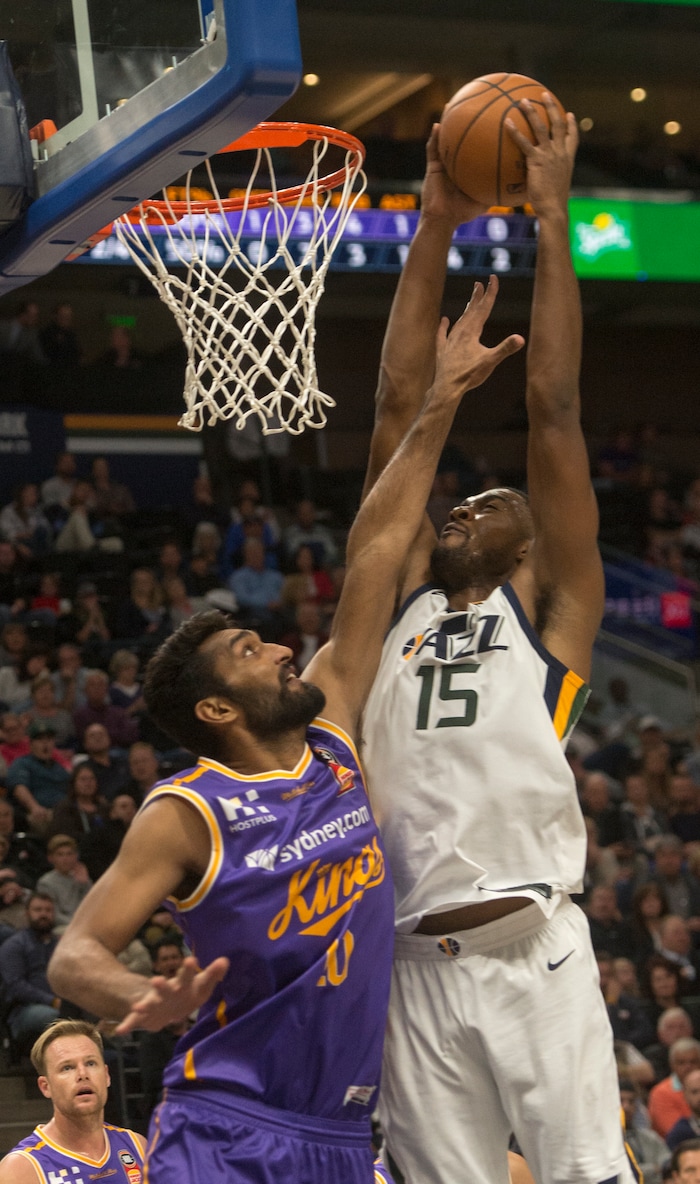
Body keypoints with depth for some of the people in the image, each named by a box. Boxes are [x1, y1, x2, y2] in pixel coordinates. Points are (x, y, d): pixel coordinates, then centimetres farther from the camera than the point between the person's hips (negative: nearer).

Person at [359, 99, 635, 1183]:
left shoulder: (549, 602, 9)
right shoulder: (408, 598, 18)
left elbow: (555, 411, 2)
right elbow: (400, 411, 15)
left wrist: (552, 217, 2)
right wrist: (435, 230, 12)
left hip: (533, 957, -4)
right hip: (417, 966, 4)